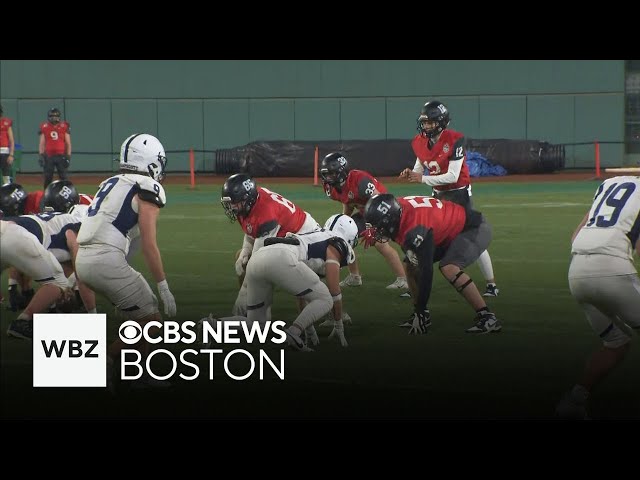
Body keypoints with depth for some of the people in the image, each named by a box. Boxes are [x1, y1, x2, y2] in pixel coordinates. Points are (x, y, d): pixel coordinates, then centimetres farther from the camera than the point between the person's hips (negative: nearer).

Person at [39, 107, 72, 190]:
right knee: (48, 178, 3)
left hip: (61, 156, -1)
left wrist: (68, 156, -1)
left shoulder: (64, 127, 3)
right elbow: (42, 143, 8)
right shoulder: (44, 127, 6)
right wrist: (41, 155, 0)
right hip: (48, 156, 1)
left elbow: (68, 143, 5)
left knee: (63, 177, 0)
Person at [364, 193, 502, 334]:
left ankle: (487, 318, -27)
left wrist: (420, 311, -26)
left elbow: (426, 271, -33)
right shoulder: (397, 207, -12)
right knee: (410, 265, 7)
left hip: (475, 228, -10)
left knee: (449, 268, -32)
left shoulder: (415, 230, -36)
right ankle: (421, 315, 17)